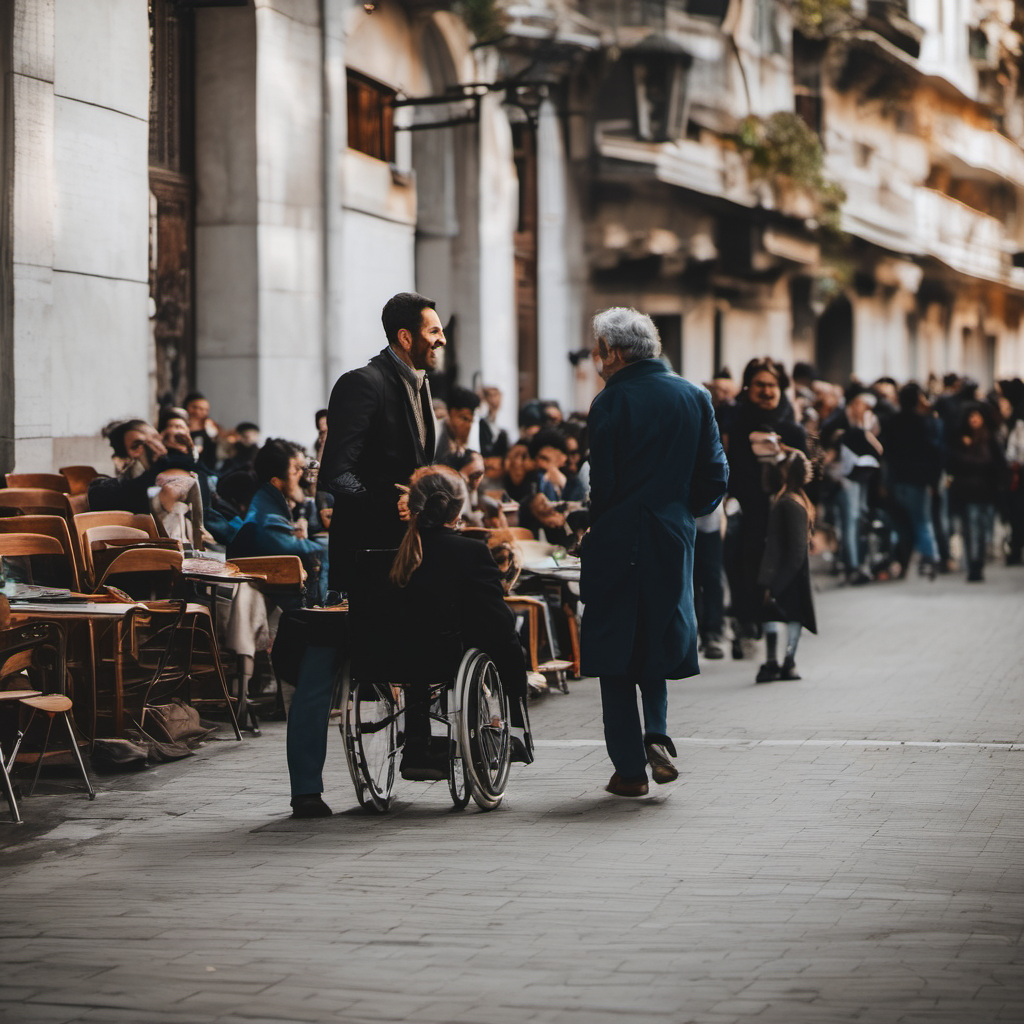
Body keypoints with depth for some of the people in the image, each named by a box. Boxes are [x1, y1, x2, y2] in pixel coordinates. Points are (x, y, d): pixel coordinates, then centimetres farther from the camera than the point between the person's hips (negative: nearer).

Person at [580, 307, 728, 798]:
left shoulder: (611, 402, -11)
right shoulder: (695, 398, 4)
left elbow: (603, 482, -13)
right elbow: (715, 477, 3)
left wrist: (592, 530, 5)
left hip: (618, 539, -4)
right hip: (673, 539, 5)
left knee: (615, 648, 6)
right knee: (657, 639, 23)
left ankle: (630, 769, 5)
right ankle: (657, 734, 2)